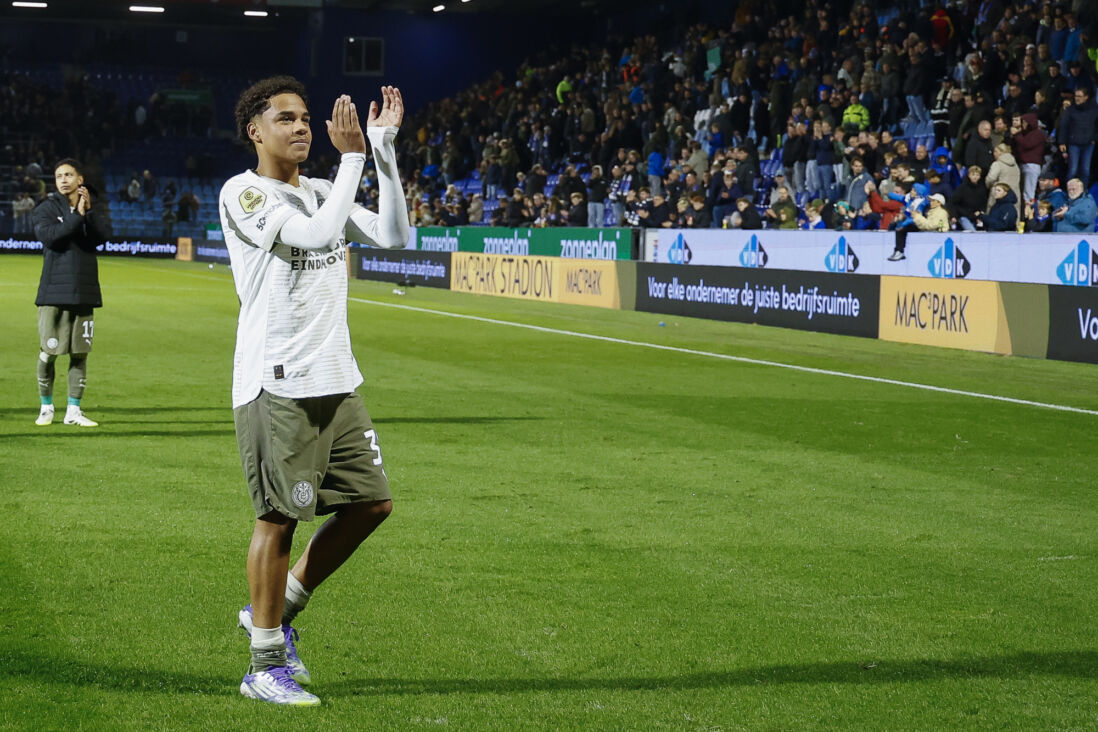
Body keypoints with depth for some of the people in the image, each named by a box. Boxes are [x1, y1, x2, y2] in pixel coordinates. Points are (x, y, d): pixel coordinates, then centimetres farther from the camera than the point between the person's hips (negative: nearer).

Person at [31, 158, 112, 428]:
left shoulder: (95, 207, 8)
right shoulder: (45, 209, 1)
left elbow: (104, 234, -8)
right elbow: (48, 235, -17)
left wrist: (89, 210, -17)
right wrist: (77, 215, -19)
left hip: (85, 291, 2)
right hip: (54, 291, -2)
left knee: (80, 353, 5)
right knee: (48, 352, -3)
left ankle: (74, 410, 12)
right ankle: (46, 408, 11)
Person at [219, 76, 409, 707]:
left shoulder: (321, 192, 16)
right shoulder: (243, 193, -7)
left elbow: (393, 235, 6)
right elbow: (319, 234, -21)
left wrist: (384, 148, 1)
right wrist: (352, 155, -15)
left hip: (336, 381, 8)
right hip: (277, 386, -8)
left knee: (373, 501, 10)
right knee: (279, 519, -3)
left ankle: (277, 610, 24)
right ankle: (265, 664, 9)